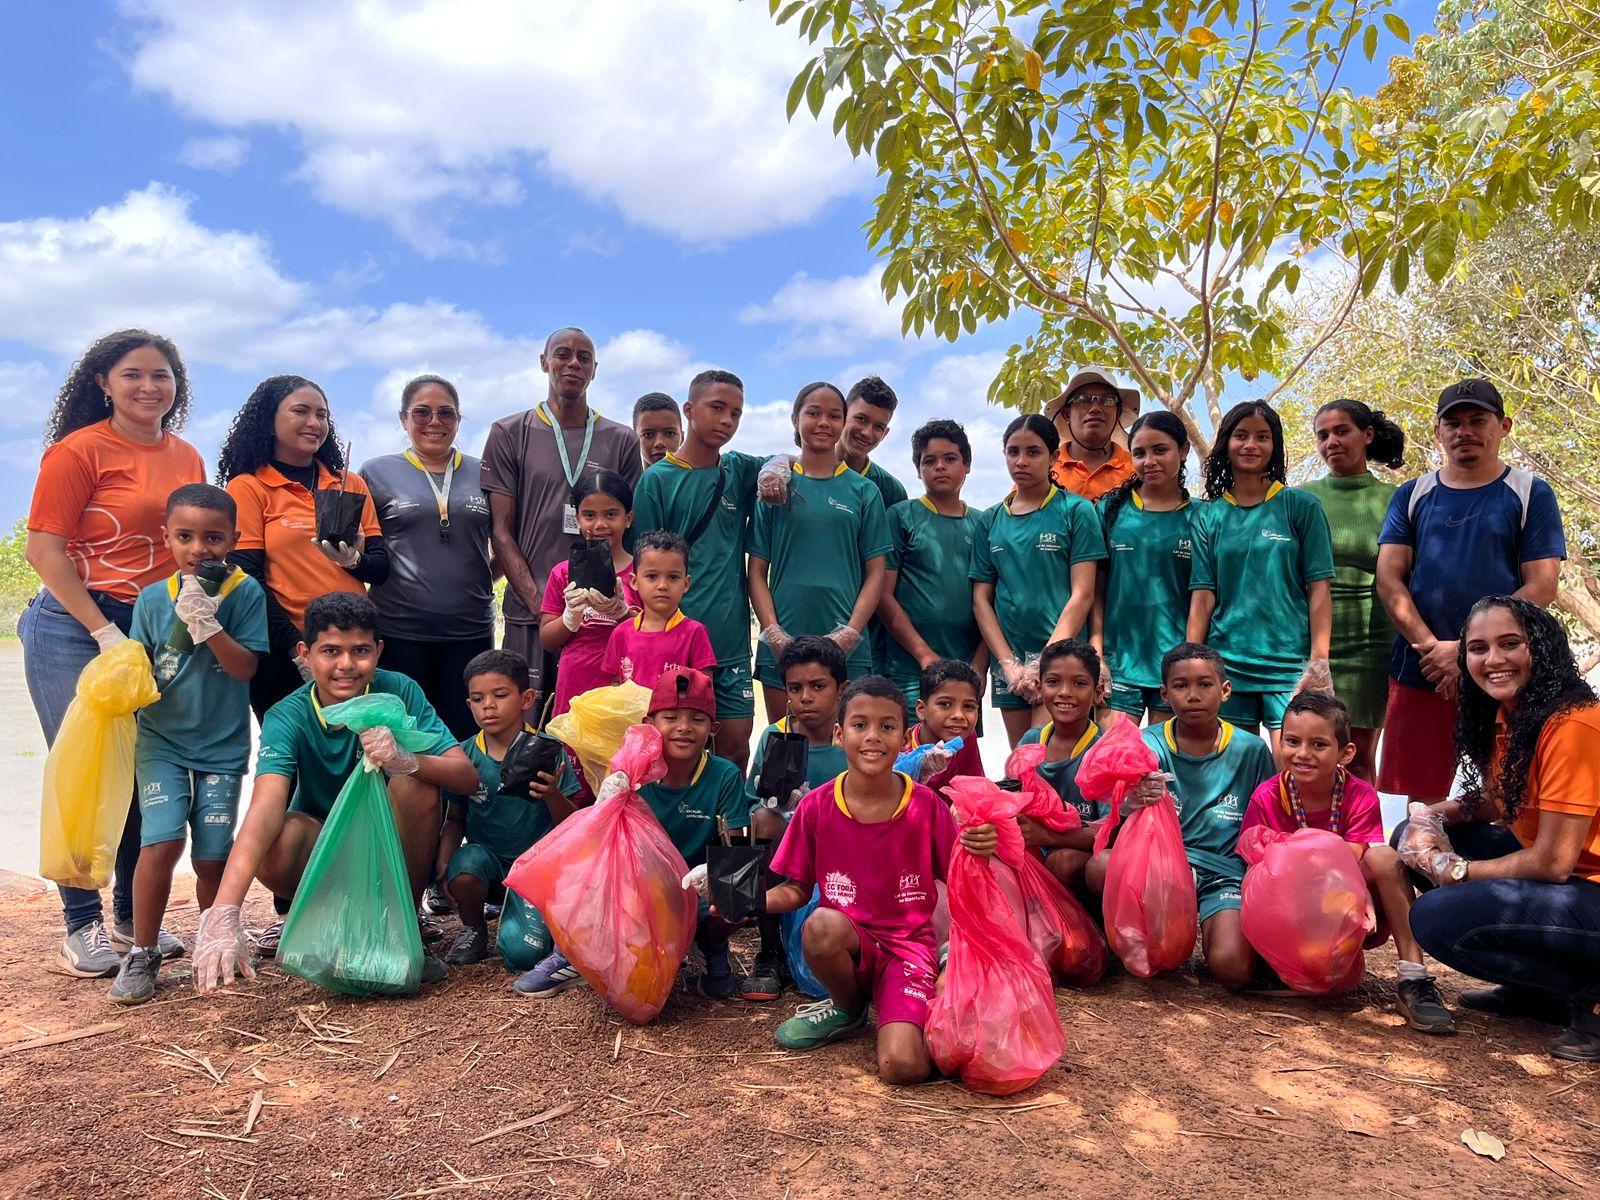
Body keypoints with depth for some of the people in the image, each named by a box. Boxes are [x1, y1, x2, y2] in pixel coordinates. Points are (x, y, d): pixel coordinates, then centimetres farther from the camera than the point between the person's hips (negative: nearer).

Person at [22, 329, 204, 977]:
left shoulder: (188, 458, 10)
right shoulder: (80, 450, -7)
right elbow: (44, 550, -10)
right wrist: (105, 632, -13)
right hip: (75, 631, -5)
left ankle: (132, 916, 22)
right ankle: (81, 928, 13)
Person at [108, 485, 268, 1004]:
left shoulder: (245, 593, -7)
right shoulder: (152, 598, -1)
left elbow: (245, 667, -13)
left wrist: (206, 622, -24)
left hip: (223, 746, -1)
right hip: (161, 740, 1)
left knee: (212, 855, 2)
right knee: (162, 841, -13)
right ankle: (142, 955, 5)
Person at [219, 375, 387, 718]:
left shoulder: (351, 484, 13)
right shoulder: (247, 488, 1)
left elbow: (381, 566, 9)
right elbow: (249, 580, -6)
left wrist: (354, 561, -13)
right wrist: (298, 649, -13)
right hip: (285, 657, -4)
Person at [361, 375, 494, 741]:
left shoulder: (482, 474, 9)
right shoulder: (377, 473, 6)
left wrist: (483, 581, 3)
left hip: (470, 630, 1)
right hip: (399, 631, -1)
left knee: (463, 739, 6)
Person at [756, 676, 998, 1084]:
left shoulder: (925, 805, -7)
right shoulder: (817, 806, -6)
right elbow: (796, 889, 4)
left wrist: (981, 851, -23)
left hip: (908, 944, -2)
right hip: (847, 944, 2)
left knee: (903, 1067, -26)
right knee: (821, 926, -35)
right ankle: (848, 1009, 0)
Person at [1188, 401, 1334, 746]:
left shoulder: (1301, 507, 3)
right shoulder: (1208, 516, 9)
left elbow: (1319, 589, -1)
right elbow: (1202, 596, 5)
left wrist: (1319, 663, -8)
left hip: (1289, 665, -2)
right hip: (1225, 663, 2)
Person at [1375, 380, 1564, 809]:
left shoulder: (1531, 495, 5)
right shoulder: (1411, 496, 11)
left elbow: (1541, 587, -4)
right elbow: (1389, 579, 3)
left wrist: (1468, 651, -13)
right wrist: (1432, 647, -11)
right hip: (1419, 675, 2)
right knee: (1421, 798, 6)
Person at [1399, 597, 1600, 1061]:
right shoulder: (1506, 717, 5)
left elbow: (1552, 862, -22)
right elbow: (1499, 801, 14)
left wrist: (1454, 869, -12)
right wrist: (1434, 815, -6)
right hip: (1556, 874, 9)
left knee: (1437, 917, -24)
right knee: (1416, 837, 7)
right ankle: (1534, 988, 13)